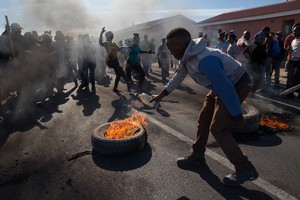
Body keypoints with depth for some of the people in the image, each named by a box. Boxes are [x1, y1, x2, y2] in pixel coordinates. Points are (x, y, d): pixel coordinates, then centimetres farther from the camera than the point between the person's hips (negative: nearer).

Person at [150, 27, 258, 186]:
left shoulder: (205, 60, -35)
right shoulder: (187, 56, -4)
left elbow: (226, 89, -32)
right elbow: (178, 77, 13)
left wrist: (237, 116, -23)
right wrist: (162, 94, 18)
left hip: (237, 86, -9)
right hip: (221, 87, 9)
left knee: (218, 128, -10)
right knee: (203, 121, 11)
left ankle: (245, 169, 4)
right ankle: (197, 157, 26)